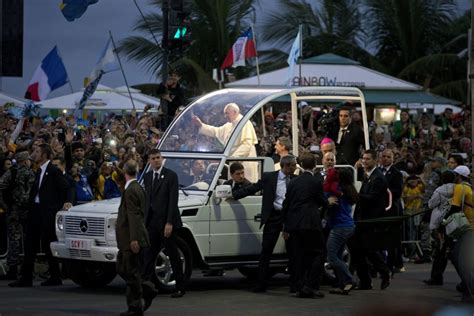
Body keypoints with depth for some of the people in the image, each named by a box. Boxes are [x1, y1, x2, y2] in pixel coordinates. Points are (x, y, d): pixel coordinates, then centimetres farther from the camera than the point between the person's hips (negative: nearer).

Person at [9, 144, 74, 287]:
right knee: (30, 244, 6)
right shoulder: (39, 171, 15)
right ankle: (26, 277, 9)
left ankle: (55, 277, 9)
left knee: (48, 244, -1)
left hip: (47, 212, -8)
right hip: (36, 210, 8)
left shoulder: (54, 171, -10)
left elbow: (68, 188, -12)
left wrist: (68, 201, -28)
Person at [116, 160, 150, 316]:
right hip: (127, 239, 10)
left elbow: (134, 216, -22)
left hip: (131, 240, -10)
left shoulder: (131, 190, -17)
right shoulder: (137, 188, 13)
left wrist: (134, 239, -24)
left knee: (131, 272, -3)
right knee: (121, 268, 15)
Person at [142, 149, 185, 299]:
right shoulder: (147, 177, 12)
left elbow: (173, 200, -12)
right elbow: (147, 199, 13)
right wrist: (144, 220, 6)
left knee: (174, 255, 2)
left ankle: (180, 288, 10)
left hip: (166, 221, -5)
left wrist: (169, 223, -18)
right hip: (151, 221, 5)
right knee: (148, 255, 2)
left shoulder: (171, 175, -7)